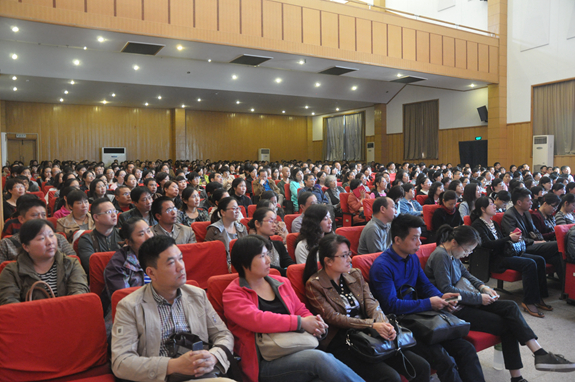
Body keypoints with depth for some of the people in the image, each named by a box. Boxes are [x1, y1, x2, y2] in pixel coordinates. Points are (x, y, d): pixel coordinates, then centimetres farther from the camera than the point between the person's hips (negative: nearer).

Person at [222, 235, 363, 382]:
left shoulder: (282, 283, 16)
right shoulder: (233, 294, -2)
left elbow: (302, 311, 19)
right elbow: (256, 319, -18)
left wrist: (314, 323, -5)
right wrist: (301, 323, -19)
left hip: (297, 351, 5)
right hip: (264, 364, -5)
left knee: (329, 359, -28)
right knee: (319, 359, -30)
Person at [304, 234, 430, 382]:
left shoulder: (355, 274, 12)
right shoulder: (314, 284, -6)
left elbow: (371, 303, 2)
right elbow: (332, 317, -14)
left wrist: (384, 324, -20)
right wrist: (372, 325, -22)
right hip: (341, 344, -6)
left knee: (422, 367, -5)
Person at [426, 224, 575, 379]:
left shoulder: (451, 255, 10)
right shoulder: (440, 256, -19)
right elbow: (446, 290, -23)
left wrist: (483, 287, 7)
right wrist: (479, 298, -15)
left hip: (469, 300, 9)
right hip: (456, 309, -9)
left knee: (510, 306, -7)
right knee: (505, 325, -13)